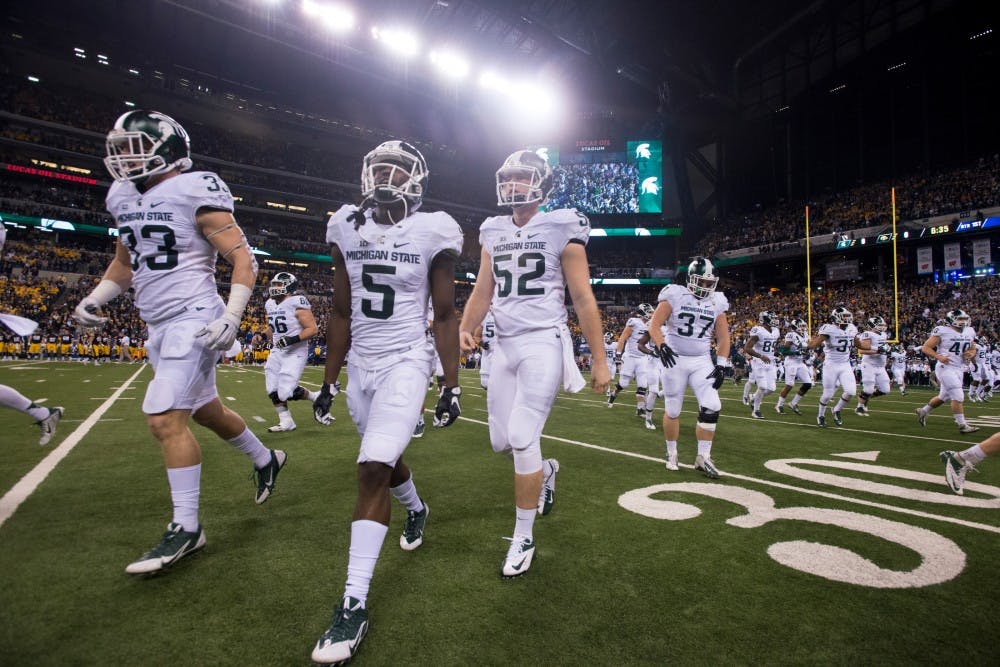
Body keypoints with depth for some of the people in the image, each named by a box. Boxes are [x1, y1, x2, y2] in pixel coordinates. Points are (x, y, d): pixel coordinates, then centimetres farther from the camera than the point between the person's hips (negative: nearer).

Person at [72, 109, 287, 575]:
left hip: (193, 320, -9)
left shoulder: (195, 193, -11)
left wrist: (231, 316, -22)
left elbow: (244, 260, -13)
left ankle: (186, 528, 0)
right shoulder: (124, 198, 13)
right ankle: (266, 460, 39)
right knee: (205, 411, 17)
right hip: (158, 326, 9)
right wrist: (96, 298, 9)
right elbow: (124, 262, 25)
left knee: (165, 418, -12)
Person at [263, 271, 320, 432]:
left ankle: (315, 397, 14)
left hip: (295, 353, -8)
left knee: (286, 391, -12)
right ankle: (286, 421, 22)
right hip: (277, 351, 8)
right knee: (273, 390, 8)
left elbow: (313, 329, -18)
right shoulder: (270, 304, 8)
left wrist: (293, 339, -27)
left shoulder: (297, 304, -16)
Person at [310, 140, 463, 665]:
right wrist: (329, 382, 8)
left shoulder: (432, 234, -7)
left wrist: (452, 386, -6)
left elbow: (445, 315, -3)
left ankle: (354, 604, -4)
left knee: (374, 469, -15)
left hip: (405, 363, -5)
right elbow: (341, 313, 8)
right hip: (360, 365, 5)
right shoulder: (346, 229, 3)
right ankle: (417, 509, 54)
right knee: (385, 459, 20)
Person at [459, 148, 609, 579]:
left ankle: (523, 537, 9)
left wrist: (599, 361, -4)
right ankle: (544, 470, 42)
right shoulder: (493, 234, 11)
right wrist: (464, 329, -1)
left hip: (544, 343, -5)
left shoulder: (561, 230, -4)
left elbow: (583, 300, -4)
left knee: (522, 438, -10)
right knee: (501, 441, 8)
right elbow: (482, 291, 16)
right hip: (505, 345, 6)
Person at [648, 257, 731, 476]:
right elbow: (654, 324, -8)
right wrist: (661, 346, -25)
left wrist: (721, 365, 0)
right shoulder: (675, 295, -5)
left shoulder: (717, 302, 7)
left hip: (702, 362, 3)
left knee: (711, 408, -10)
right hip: (674, 359, -3)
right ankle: (671, 454, 23)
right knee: (673, 410, 5)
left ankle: (703, 457, 4)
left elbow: (723, 338, 9)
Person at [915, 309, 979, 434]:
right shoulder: (942, 331, -11)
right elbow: (925, 347, -10)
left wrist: (971, 354, -2)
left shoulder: (969, 333, 9)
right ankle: (962, 425, -4)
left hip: (959, 369, 8)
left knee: (943, 396, 17)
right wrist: (939, 357, -24)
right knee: (958, 396, -11)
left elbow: (973, 349, 22)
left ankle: (923, 411, 35)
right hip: (945, 368, -7)